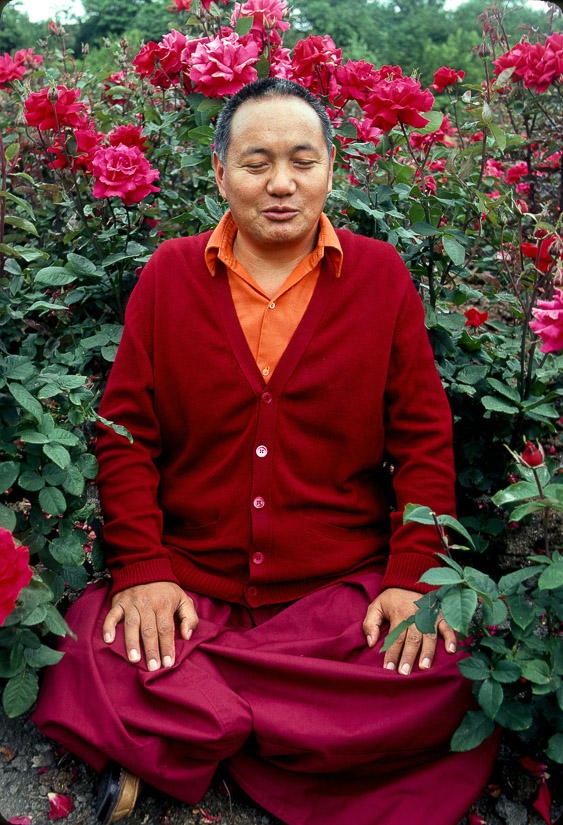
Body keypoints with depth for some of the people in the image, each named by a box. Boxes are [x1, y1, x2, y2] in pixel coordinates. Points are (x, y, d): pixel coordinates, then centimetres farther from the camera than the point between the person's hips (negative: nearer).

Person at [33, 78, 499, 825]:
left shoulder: (381, 276, 5)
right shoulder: (169, 275, 6)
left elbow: (424, 437, 4)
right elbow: (125, 428, 4)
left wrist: (414, 575, -8)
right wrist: (141, 567, -8)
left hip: (345, 588, 1)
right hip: (186, 586, 0)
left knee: (439, 685, -24)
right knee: (94, 670, -25)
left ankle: (168, 740, -8)